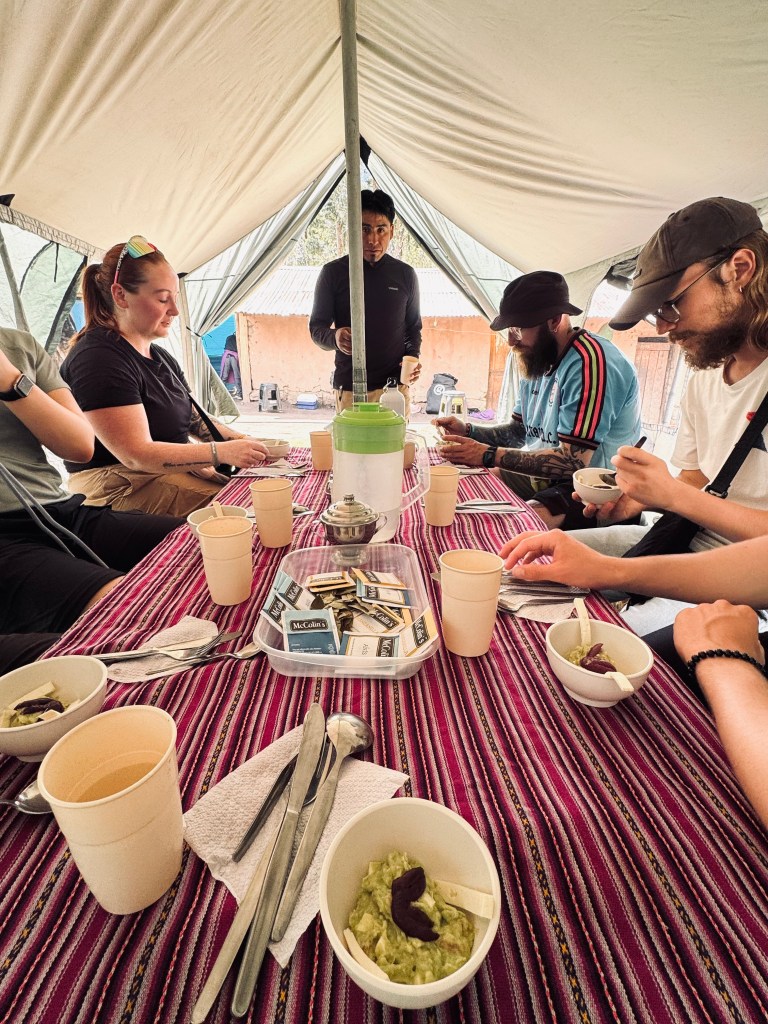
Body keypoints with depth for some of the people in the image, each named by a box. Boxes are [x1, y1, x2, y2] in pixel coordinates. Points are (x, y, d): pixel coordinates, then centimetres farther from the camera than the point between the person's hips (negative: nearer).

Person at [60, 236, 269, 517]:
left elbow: (195, 420, 15)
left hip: (174, 466, 9)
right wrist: (222, 452, -27)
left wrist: (241, 441, -3)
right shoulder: (98, 358, -15)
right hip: (117, 487, -8)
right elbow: (137, 455, -22)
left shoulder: (160, 356, 15)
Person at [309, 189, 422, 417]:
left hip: (395, 385, 2)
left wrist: (413, 358, -3)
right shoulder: (333, 272, 2)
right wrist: (334, 337, -19)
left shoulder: (405, 274, 9)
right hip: (348, 387, -1)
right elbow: (316, 327, 4)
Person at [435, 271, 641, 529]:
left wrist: (489, 455, -24)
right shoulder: (538, 361, 8)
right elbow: (518, 431, 15)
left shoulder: (590, 362, -20)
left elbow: (573, 462, -25)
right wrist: (469, 431, -2)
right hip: (544, 474, 9)